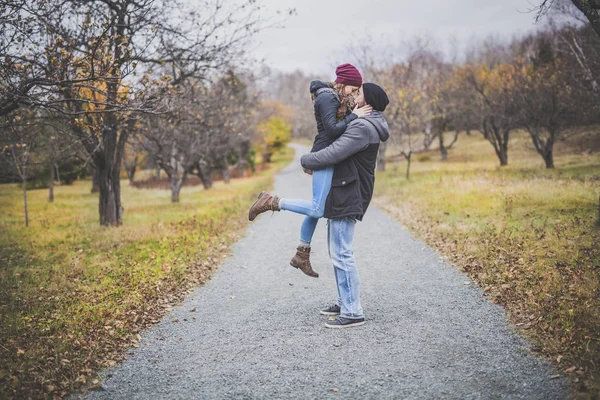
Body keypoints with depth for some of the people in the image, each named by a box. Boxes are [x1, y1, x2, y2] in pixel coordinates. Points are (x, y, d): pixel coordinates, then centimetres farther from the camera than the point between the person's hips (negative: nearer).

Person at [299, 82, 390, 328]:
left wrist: (305, 160, -5)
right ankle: (345, 303, 26)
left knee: (342, 254, -9)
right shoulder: (366, 125, 16)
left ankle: (353, 312, -5)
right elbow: (341, 152, 23)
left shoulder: (363, 128, -17)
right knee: (337, 252, 17)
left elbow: (333, 154, -22)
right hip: (343, 196, 11)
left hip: (347, 198, -11)